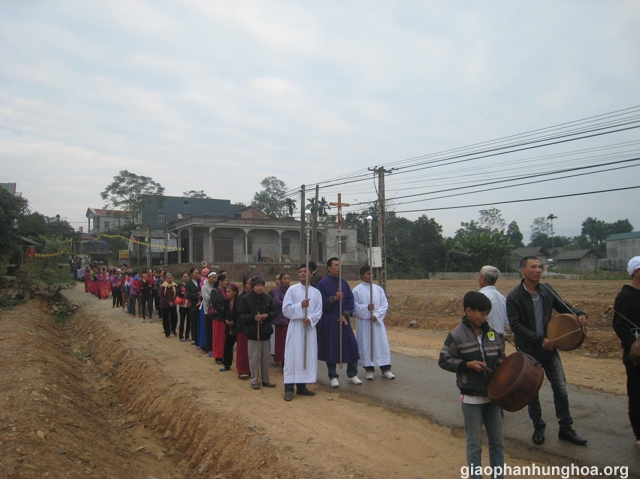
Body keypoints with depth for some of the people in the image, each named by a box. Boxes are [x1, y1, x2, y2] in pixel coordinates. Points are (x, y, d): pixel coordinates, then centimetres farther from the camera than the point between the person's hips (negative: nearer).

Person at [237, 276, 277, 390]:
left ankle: (265, 380, 25)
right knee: (254, 358, 3)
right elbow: (241, 315, -11)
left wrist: (268, 315, -13)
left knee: (265, 357, 12)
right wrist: (253, 317, -25)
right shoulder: (246, 299, -8)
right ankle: (254, 381, 16)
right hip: (253, 332, -4)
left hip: (265, 332, 4)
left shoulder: (268, 298, 3)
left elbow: (275, 312, 8)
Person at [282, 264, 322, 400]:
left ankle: (301, 385, 17)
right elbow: (285, 309, -6)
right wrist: (300, 306, -18)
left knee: (308, 356, 6)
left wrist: (310, 319, -16)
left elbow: (319, 311, 2)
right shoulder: (292, 289, 0)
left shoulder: (316, 292, 7)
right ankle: (289, 388, -1)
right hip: (295, 327, -3)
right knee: (293, 356, -4)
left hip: (309, 328, 3)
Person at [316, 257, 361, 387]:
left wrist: (345, 315, -8)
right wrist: (334, 298, -23)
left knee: (351, 346, 2)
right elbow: (321, 303, -10)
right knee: (331, 349, 1)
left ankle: (352, 374, 17)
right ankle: (333, 377, 15)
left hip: (343, 320, 4)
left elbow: (350, 300, 5)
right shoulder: (322, 283, -5)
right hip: (329, 321, -4)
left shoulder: (344, 283, 9)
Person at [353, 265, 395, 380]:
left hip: (378, 321, 3)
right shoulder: (357, 290, -2)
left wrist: (377, 315, -11)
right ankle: (368, 369, 12)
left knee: (382, 344, 2)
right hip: (364, 322, -2)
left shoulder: (378, 289, 6)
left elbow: (385, 305, 3)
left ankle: (385, 369, 9)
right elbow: (355, 307, -4)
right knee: (366, 344, 2)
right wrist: (366, 308, -18)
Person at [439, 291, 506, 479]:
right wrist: (467, 364, -19)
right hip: (471, 397, -5)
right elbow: (444, 360, -10)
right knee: (474, 442, 8)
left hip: (492, 394, 5)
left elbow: (500, 356, 13)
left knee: (497, 440, 16)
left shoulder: (491, 332, 2)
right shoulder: (457, 335, -13)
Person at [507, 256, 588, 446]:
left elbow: (563, 306, 6)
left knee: (560, 388, 8)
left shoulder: (546, 290, -1)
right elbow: (516, 325, -18)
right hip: (528, 350, -4)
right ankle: (538, 428, 27)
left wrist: (579, 314, -15)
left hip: (549, 347, 4)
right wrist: (539, 339, -23)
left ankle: (565, 429, 23)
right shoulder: (514, 297, -14)